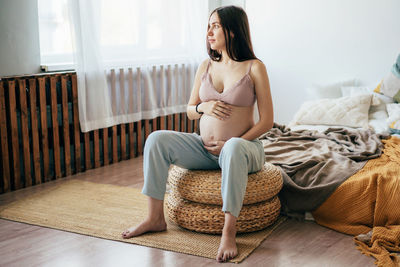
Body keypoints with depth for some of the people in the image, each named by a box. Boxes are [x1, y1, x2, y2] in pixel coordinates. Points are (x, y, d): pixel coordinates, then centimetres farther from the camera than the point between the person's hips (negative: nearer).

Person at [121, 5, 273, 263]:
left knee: (234, 149, -41)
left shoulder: (254, 67, -6)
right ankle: (155, 218, -11)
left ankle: (229, 231, -37)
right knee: (157, 139, -16)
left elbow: (267, 120, -8)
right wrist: (203, 107, -9)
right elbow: (189, 111, 16)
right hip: (204, 148, 5)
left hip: (243, 147, -5)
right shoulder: (206, 66, 9)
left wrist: (231, 144, -16)